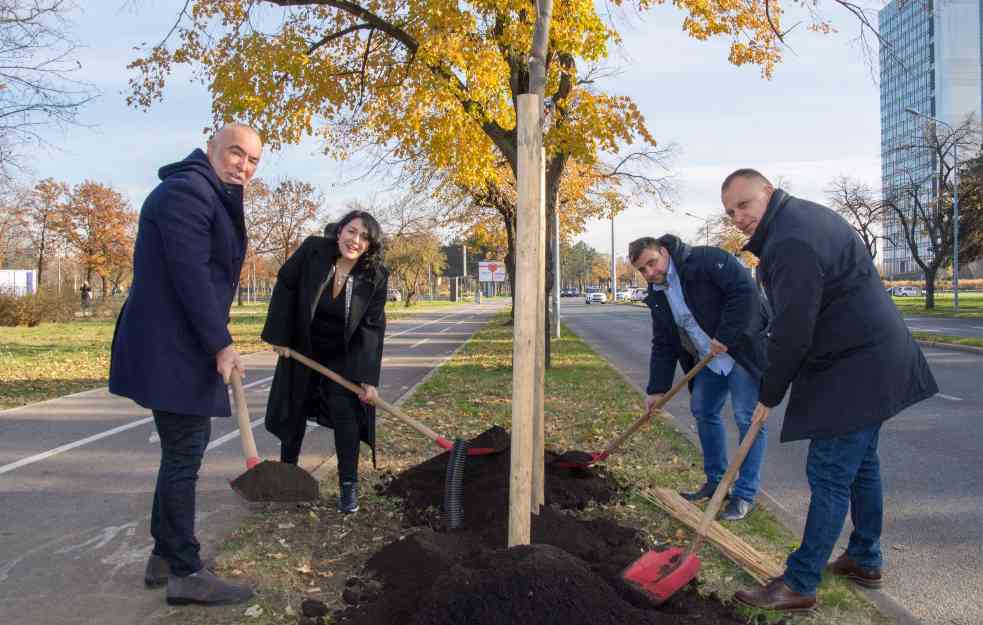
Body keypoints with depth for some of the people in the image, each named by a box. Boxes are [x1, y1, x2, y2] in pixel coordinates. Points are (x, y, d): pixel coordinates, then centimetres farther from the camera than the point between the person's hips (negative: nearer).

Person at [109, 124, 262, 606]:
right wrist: (221, 344, -19)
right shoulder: (187, 190, -14)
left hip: (180, 344, 11)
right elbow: (190, 274, -21)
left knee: (185, 447, 17)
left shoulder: (213, 197, 20)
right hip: (170, 348, -11)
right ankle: (185, 573, 5)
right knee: (184, 454, -5)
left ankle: (165, 555, 29)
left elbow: (214, 267, 8)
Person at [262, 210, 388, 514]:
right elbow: (285, 287, -9)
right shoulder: (312, 249, -20)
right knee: (293, 412, 14)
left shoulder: (375, 278, -20)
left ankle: (349, 485, 5)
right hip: (301, 349, 2)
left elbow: (372, 329, -20)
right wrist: (279, 335, -11)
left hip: (343, 357, -1)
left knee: (346, 416, -8)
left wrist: (368, 378, -26)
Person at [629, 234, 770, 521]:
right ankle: (716, 481, 28)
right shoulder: (657, 295, 6)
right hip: (709, 359, 8)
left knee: (748, 419, -5)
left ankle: (745, 494, 6)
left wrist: (726, 337, -26)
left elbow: (744, 288, -26)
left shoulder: (705, 260, -18)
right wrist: (657, 389, 5)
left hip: (743, 349, -8)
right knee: (703, 411, 12)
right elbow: (663, 345, 9)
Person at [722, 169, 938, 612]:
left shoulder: (791, 242, -23)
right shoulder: (804, 215, 11)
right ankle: (864, 560, 34)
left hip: (855, 371, -11)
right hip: (873, 361, 11)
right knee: (860, 463, 20)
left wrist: (769, 395, -12)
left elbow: (791, 333, -24)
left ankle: (799, 585, 2)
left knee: (830, 476, -6)